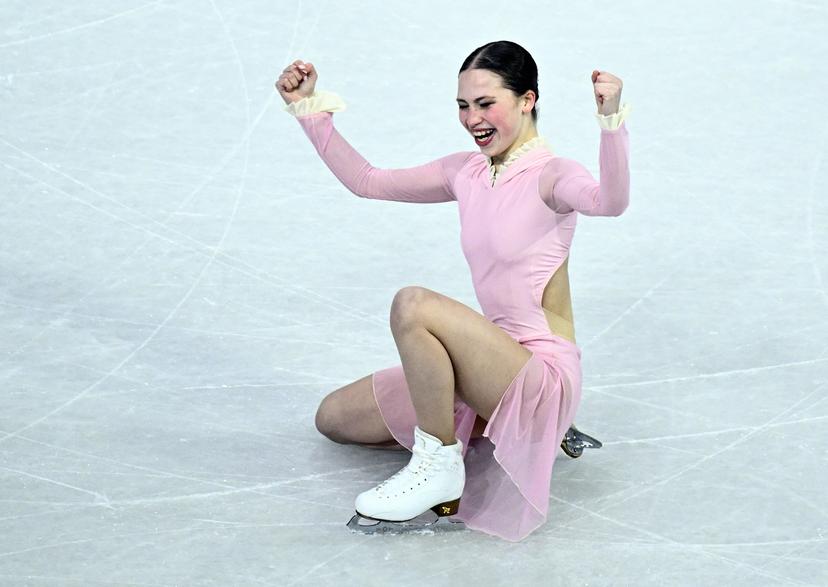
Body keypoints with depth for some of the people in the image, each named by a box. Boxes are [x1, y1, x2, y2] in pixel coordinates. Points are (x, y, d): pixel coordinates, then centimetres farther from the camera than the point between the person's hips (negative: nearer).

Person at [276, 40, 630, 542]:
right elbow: (366, 181, 15)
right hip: (494, 365, 9)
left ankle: (439, 463, -15)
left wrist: (611, 119, -52)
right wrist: (308, 109, 9)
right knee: (334, 417, 14)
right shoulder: (467, 172, 8)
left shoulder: (550, 175, -14)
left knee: (413, 304, -31)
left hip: (545, 376, -9)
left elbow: (610, 202, -37)